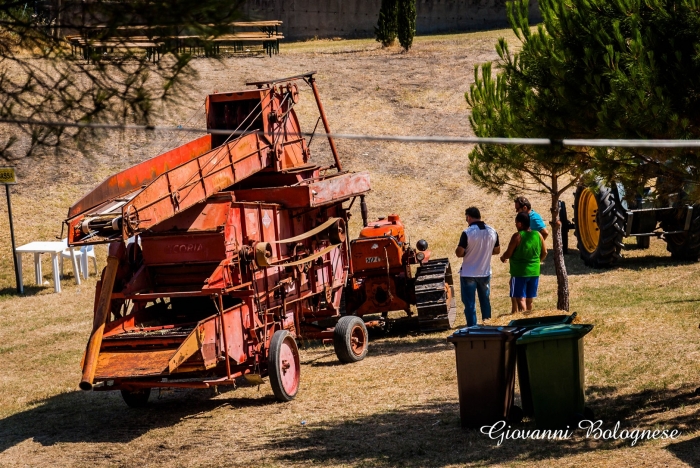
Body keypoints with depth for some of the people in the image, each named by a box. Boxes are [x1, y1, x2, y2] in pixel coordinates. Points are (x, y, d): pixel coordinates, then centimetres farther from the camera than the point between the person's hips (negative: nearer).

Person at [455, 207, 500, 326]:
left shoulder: (467, 233, -18)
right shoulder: (492, 231, -1)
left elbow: (459, 253, -17)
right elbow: (497, 250, 10)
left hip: (468, 274, -5)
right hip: (485, 273, 5)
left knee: (470, 303, 4)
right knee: (485, 300, 20)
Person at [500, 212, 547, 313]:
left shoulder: (517, 236, -15)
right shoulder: (538, 235, 0)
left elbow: (508, 254, -12)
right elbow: (544, 253, 7)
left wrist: (503, 258, 9)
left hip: (519, 272, -6)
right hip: (534, 272, 6)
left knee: (520, 299, -1)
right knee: (529, 300, 16)